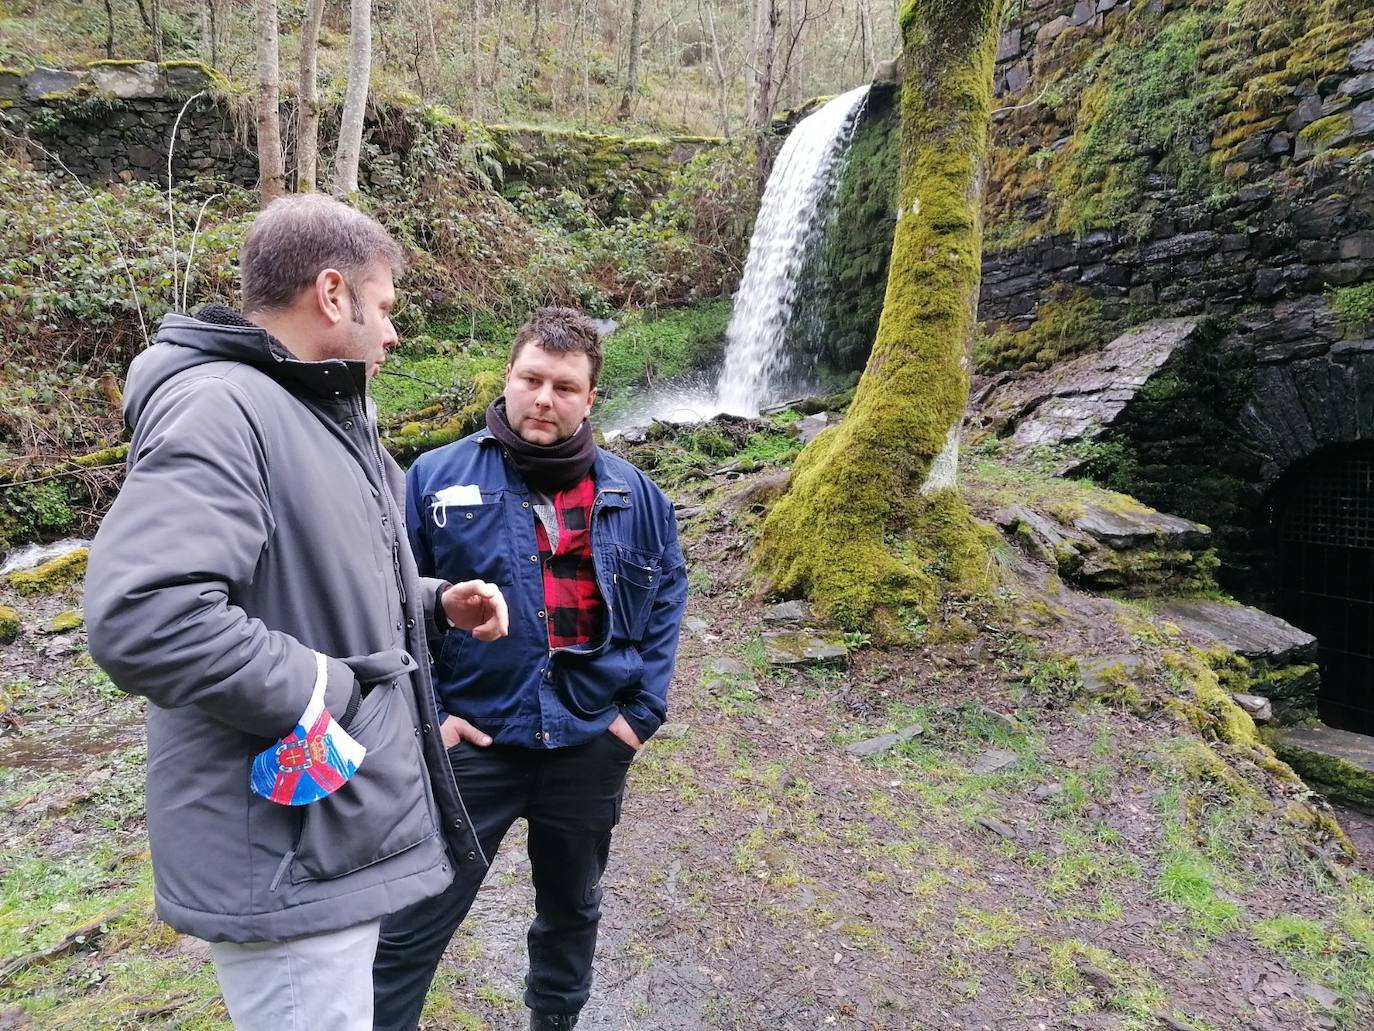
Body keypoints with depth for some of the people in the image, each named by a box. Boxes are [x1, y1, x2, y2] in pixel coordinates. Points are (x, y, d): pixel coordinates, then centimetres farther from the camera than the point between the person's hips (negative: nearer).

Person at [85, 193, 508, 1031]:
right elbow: (141, 619, -34)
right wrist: (319, 691, -23)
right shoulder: (217, 407, -21)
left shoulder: (323, 416, 13)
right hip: (289, 854, -10)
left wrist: (436, 604, 5)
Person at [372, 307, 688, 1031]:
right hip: (472, 741, -3)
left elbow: (667, 593, 8)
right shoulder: (437, 477, -7)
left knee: (572, 908, 24)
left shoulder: (631, 493, 1)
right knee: (412, 925, 6)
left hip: (592, 744, 3)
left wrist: (644, 707, 1)